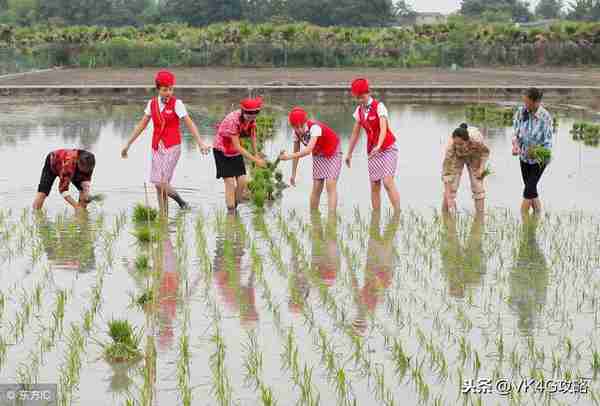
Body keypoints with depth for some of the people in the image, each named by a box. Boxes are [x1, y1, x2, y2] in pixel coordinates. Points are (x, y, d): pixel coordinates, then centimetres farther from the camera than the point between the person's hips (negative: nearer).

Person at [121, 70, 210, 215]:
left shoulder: (176, 103, -8)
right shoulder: (152, 103, 5)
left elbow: (189, 124, -13)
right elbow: (141, 125, 12)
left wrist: (200, 143, -25)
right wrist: (128, 144, 14)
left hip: (172, 148, -5)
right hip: (157, 147, 5)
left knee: (162, 183, -16)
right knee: (158, 186, 5)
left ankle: (181, 201, 5)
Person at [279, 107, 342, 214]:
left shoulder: (315, 127, -36)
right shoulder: (296, 133, -15)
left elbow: (308, 150, -46)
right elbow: (297, 152, -2)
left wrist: (289, 156, -53)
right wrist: (293, 174, 0)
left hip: (333, 154, -6)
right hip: (318, 155, 6)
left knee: (331, 185, -17)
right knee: (316, 188, 1)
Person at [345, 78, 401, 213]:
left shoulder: (379, 106, -13)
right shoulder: (359, 111, 5)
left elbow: (383, 128, -27)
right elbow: (355, 133, 15)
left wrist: (378, 146, -42)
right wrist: (349, 154, 17)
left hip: (387, 149, -6)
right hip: (372, 151, 6)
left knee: (388, 182, -19)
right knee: (374, 186, 3)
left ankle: (398, 213, -20)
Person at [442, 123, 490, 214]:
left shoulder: (476, 139, -40)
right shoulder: (450, 146, -41)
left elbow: (485, 151, -13)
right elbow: (447, 172, -38)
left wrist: (481, 168, -24)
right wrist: (448, 199, -41)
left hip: (474, 156, 1)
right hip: (456, 157, -1)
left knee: (478, 189, -4)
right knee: (451, 190, -11)